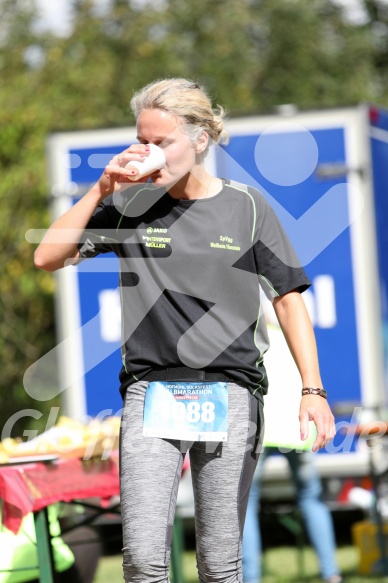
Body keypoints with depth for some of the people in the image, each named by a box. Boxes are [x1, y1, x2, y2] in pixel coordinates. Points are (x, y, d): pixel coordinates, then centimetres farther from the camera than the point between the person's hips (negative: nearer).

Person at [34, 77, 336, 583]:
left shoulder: (246, 207, 3)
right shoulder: (129, 204, 5)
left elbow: (289, 300, 3)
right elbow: (48, 258, 2)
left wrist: (312, 391, -7)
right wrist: (102, 189, -6)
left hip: (230, 394, 0)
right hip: (151, 393, 1)